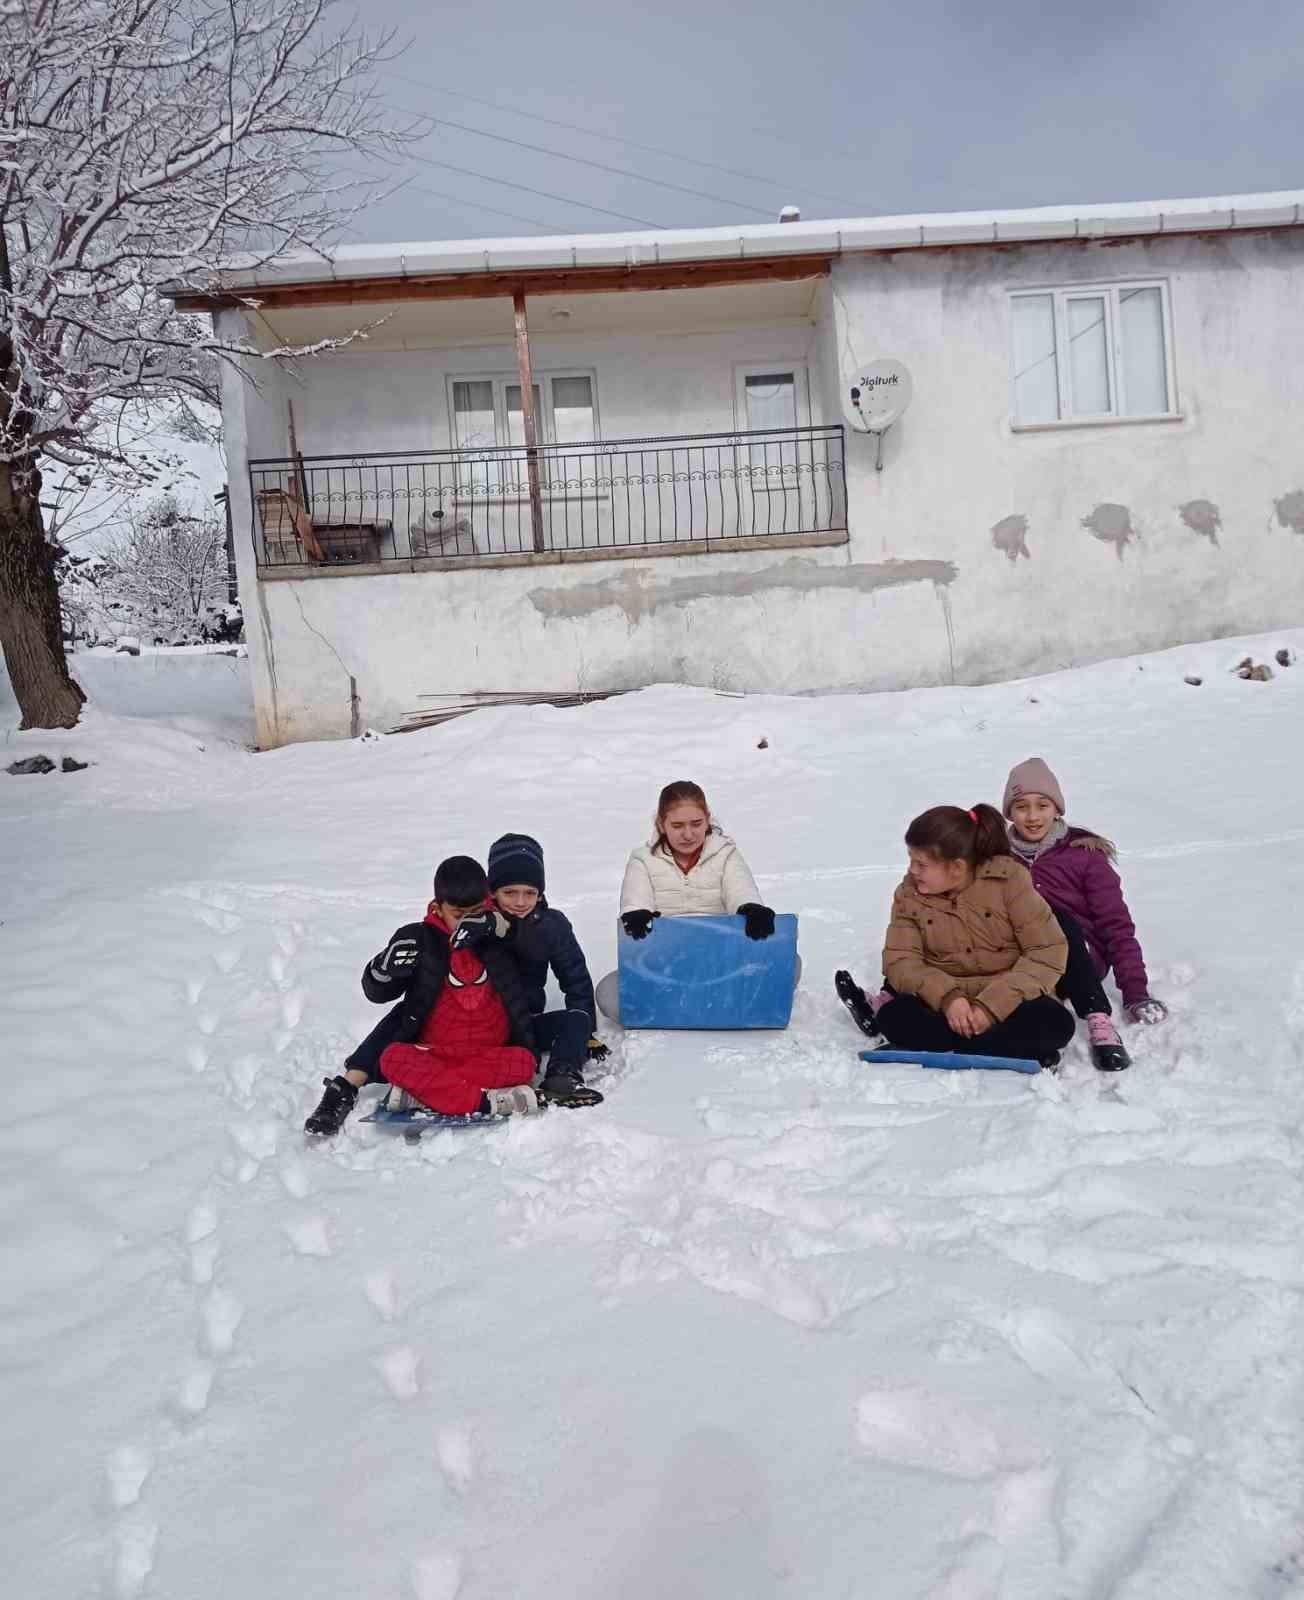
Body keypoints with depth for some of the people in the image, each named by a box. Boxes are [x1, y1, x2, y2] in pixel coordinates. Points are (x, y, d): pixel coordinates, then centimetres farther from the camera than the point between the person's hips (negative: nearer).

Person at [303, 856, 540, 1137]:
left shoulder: (499, 939, 5)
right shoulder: (419, 939, 3)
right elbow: (376, 992, 5)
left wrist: (492, 924, -28)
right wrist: (385, 969, -20)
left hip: (490, 1055, 0)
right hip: (434, 1054, 0)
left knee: (524, 1061, -31)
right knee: (392, 1059, -29)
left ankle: (422, 1091, -32)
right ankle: (485, 1103, -38)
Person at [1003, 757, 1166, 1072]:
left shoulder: (1084, 853, 2)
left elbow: (1116, 925, -2)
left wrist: (1135, 992, -11)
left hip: (1078, 965, -2)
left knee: (1051, 915, -32)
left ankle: (1098, 1021, -40)